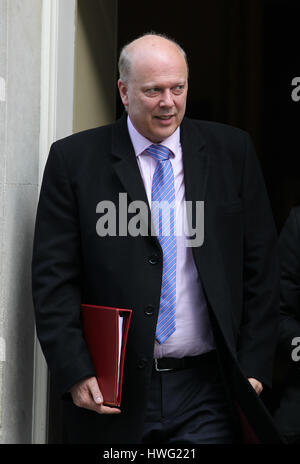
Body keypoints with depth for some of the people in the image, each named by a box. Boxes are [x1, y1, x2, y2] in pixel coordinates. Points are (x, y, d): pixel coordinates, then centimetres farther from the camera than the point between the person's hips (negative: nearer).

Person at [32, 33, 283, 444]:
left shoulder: (232, 151, 5)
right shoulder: (74, 159, 0)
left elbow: (260, 265, 6)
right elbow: (53, 276, -2)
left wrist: (254, 365, 1)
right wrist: (75, 373, -11)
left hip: (207, 394, 1)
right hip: (113, 392, -1)